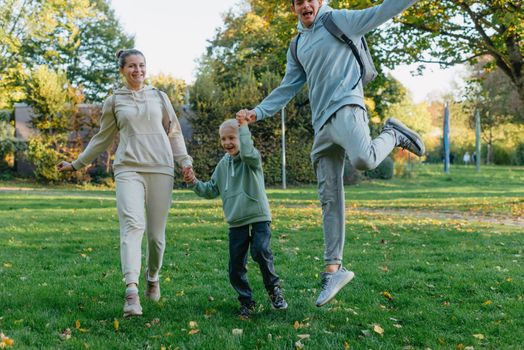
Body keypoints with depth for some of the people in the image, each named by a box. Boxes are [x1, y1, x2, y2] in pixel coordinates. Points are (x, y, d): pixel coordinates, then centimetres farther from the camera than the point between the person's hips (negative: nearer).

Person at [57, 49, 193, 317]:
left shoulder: (159, 97, 15)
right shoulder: (114, 101, 13)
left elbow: (174, 132, 17)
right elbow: (103, 138, 21)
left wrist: (184, 160, 3)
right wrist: (76, 164, 23)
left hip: (160, 168, 1)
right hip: (129, 169, -1)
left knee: (156, 232, 1)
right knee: (132, 224, -20)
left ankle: (152, 277, 27)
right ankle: (131, 291, -27)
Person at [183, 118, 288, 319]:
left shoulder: (252, 158, -3)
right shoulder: (223, 164, 13)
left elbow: (247, 153, -30)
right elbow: (211, 191, 18)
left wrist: (244, 127, -26)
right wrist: (194, 183, 2)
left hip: (259, 218, -5)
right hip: (236, 223, 5)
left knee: (261, 252, -25)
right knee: (235, 267, 3)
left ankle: (274, 289, -1)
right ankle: (246, 302, 21)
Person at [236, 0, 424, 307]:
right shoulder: (297, 47, 23)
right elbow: (287, 89, 25)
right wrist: (258, 113, 16)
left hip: (346, 107, -6)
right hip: (322, 124, 6)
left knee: (364, 159, -36)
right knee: (329, 197, 2)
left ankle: (394, 135, -3)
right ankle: (334, 269, 5)